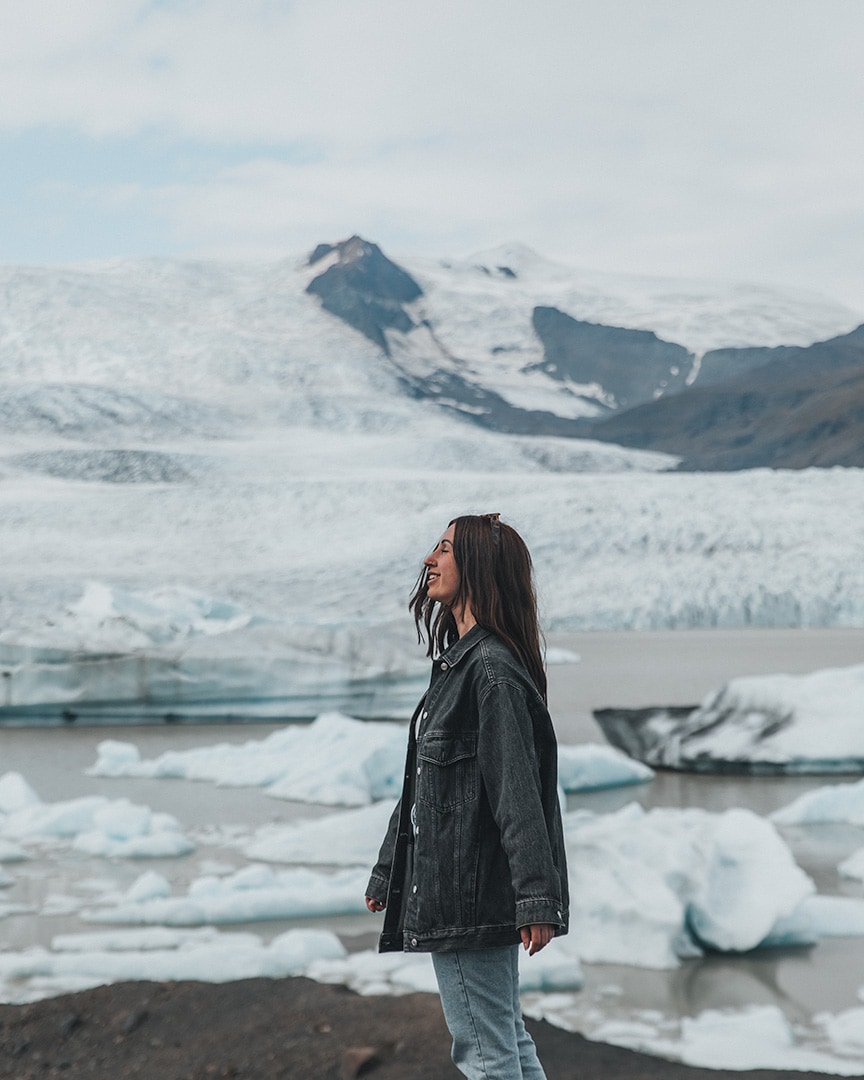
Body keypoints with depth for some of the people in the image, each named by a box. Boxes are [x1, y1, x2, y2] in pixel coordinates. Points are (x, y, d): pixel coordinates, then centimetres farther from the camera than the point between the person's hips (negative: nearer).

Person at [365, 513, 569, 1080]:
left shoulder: (492, 669, -15)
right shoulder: (458, 663, 17)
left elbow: (518, 791, -22)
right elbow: (422, 786, 23)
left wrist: (536, 899, -27)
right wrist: (387, 874, 27)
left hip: (472, 893, -11)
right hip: (449, 887, 11)